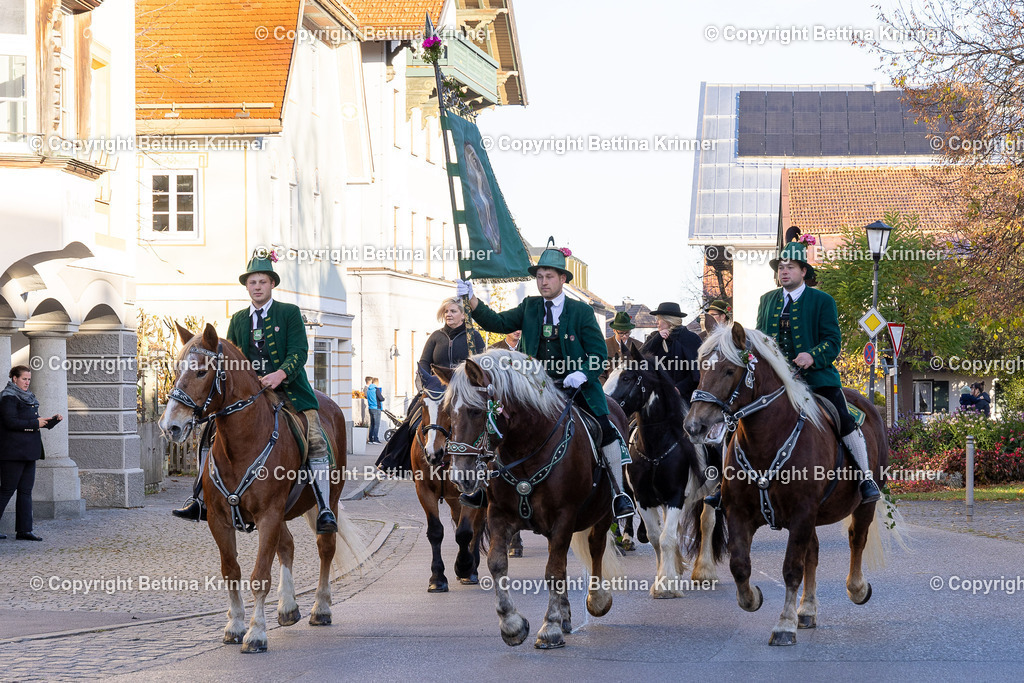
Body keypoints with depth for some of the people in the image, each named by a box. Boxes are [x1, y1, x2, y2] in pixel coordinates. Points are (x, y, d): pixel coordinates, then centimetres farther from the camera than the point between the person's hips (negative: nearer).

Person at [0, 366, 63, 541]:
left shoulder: (28, 398, 19)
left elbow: (39, 423, 25)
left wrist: (55, 420, 10)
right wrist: (35, 423, -15)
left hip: (28, 452, 9)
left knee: (26, 491, 6)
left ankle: (24, 530, 7)